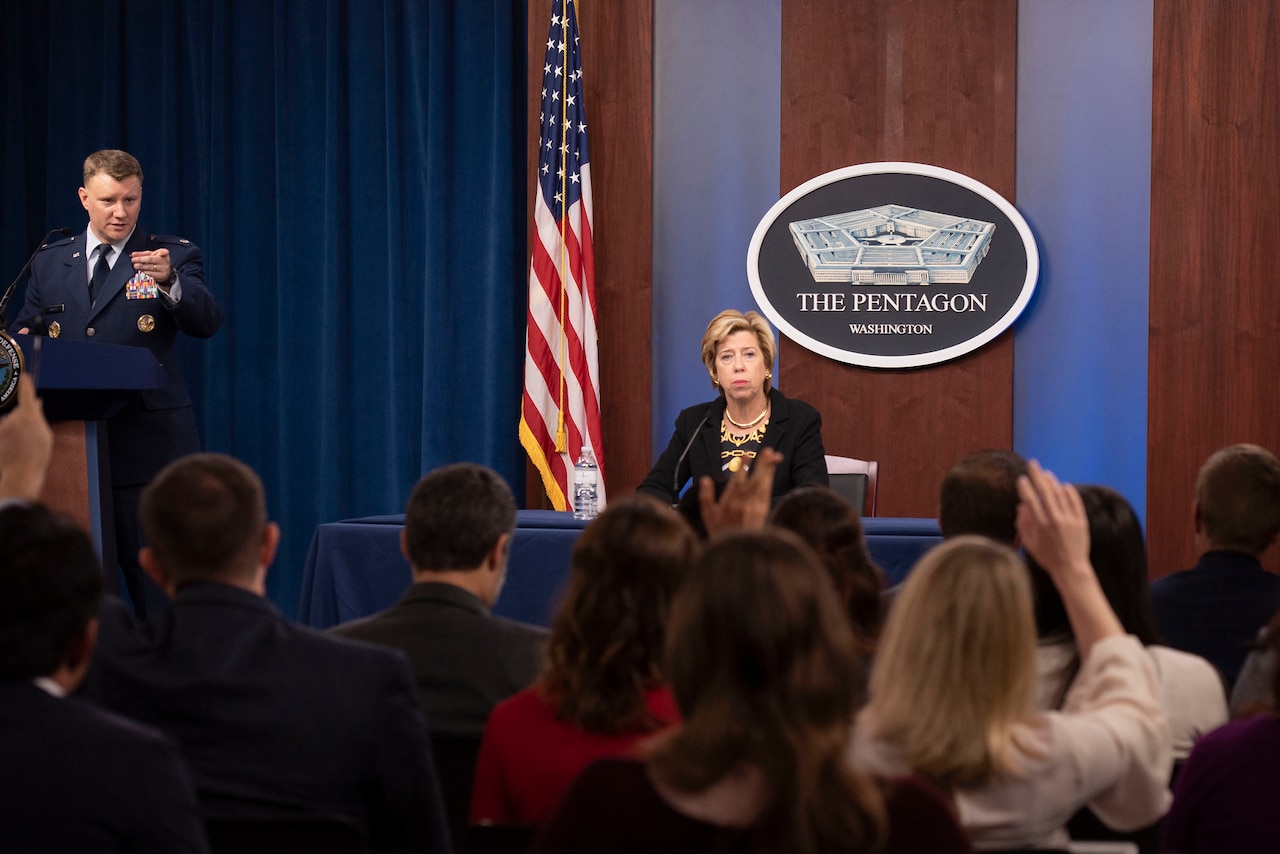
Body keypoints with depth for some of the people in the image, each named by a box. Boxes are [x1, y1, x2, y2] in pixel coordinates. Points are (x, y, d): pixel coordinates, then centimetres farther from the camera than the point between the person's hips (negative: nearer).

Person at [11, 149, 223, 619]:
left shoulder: (174, 256, 2)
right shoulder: (50, 262, 14)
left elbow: (206, 323, -12)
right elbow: (24, 332, 20)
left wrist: (169, 281, -31)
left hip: (146, 447, -4)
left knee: (158, 588, -5)